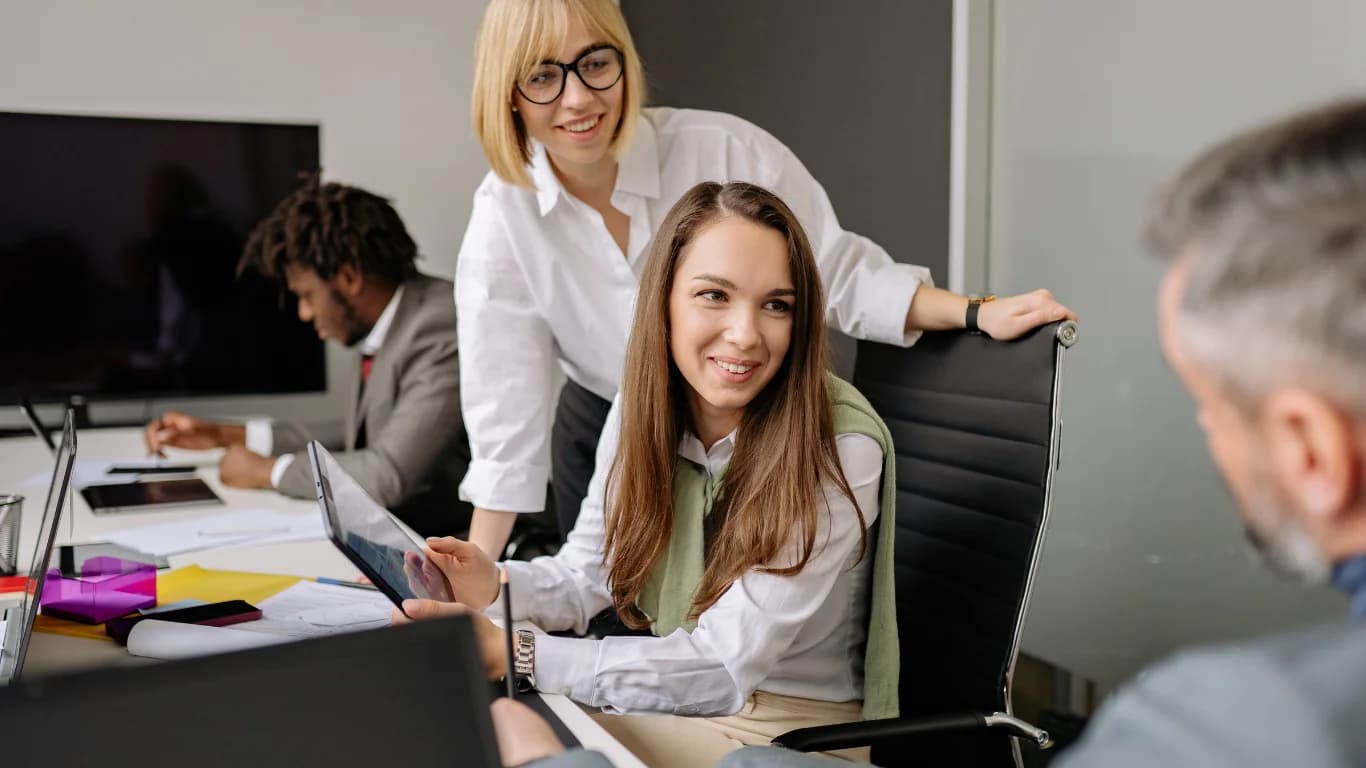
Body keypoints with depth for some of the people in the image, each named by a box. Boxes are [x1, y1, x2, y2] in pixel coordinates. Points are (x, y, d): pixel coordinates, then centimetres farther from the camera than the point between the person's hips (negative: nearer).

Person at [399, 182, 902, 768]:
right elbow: (586, 577, 1)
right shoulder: (641, 407, -5)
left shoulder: (841, 449, -24)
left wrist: (515, 655, -31)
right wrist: (498, 586, -21)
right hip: (668, 698, 5)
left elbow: (726, 665, -26)